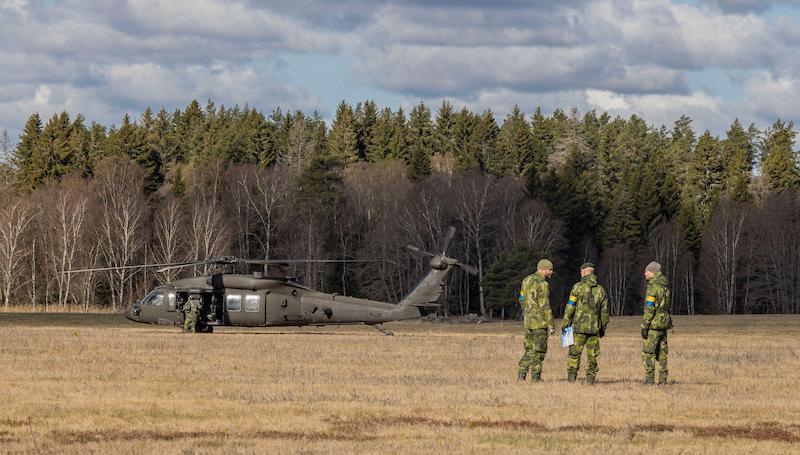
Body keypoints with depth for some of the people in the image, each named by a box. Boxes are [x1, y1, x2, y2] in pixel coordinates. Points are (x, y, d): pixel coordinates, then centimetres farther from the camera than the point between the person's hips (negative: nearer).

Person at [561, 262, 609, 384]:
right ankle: (590, 378, 5)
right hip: (594, 328, 3)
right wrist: (603, 328, 19)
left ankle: (571, 377, -1)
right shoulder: (600, 290, 8)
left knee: (574, 353, 3)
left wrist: (565, 323, -3)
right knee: (592, 354, 9)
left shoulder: (578, 287, -4)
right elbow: (604, 311, 11)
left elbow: (570, 307, -8)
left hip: (579, 326, -3)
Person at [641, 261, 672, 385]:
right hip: (664, 324, 9)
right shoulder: (665, 287, 14)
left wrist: (644, 326, -18)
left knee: (648, 353, -6)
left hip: (654, 324, -9)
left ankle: (649, 380, -10)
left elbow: (649, 309, -19)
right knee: (661, 353, 10)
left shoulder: (653, 287, -15)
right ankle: (663, 379, 9)